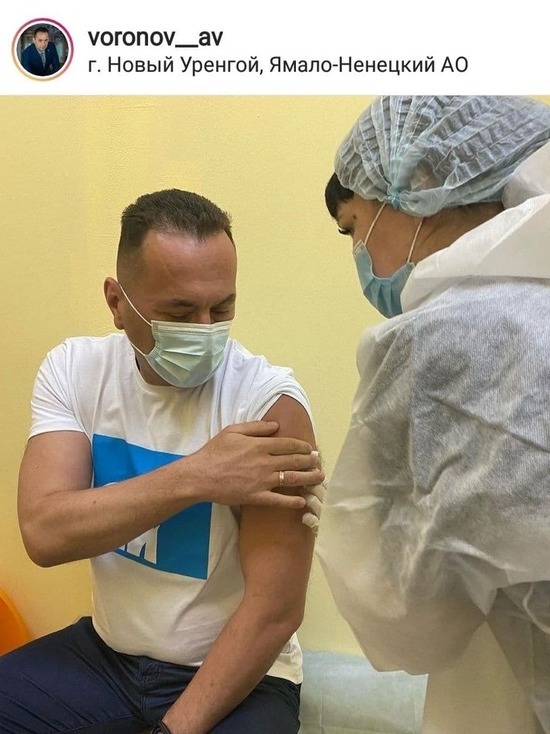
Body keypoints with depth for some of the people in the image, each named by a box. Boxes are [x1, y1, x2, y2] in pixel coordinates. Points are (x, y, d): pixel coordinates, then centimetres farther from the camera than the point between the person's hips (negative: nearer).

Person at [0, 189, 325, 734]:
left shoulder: (267, 402, -21)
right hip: (105, 652, 4)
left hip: (235, 676, -3)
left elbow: (275, 610, -20)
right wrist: (195, 476, -25)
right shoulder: (73, 369, -7)